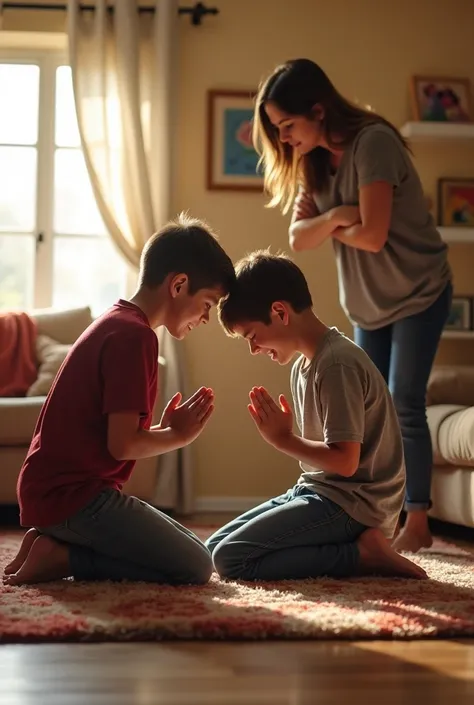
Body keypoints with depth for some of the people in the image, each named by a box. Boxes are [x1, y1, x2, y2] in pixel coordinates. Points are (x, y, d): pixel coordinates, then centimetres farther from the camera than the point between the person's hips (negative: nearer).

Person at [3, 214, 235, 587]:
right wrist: (178, 436, -3)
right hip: (73, 494, -10)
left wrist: (166, 429, 7)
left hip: (54, 490, 10)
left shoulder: (115, 323, 16)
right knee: (195, 566, -9)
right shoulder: (135, 335, -16)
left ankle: (58, 543, 6)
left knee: (188, 549, 13)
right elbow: (122, 444, -19)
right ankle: (61, 557, -8)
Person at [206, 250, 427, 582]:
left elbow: (345, 461, -22)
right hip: (319, 492, 10)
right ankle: (359, 543, 1)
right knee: (214, 546, 7)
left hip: (354, 505, -10)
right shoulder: (303, 366, 12)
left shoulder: (337, 364, -18)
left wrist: (283, 439, -11)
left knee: (229, 558, -19)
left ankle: (362, 553, -11)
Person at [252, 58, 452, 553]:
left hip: (419, 294, -7)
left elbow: (372, 236, -29)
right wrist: (334, 217, -25)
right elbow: (299, 238, -7)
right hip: (367, 304, 7)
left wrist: (329, 227, -12)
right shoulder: (313, 162, 1)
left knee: (405, 408, -8)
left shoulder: (372, 142, -23)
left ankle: (417, 524, 0)